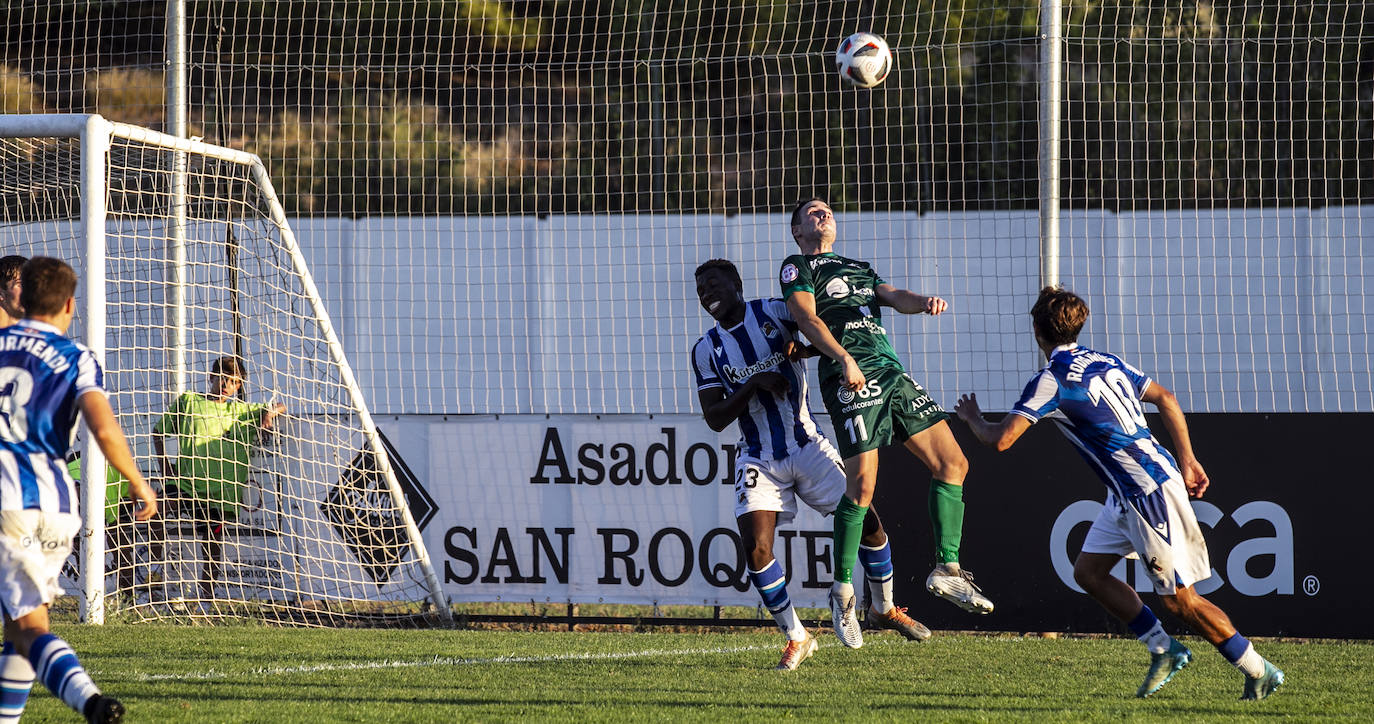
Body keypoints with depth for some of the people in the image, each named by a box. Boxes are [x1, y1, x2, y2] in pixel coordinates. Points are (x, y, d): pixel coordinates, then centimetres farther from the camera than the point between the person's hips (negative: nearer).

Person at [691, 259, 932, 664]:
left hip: (806, 445, 0)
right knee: (756, 549, -17)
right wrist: (753, 384, -18)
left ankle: (884, 609, 18)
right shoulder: (707, 350, 1)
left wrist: (803, 346, -19)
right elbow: (714, 419, -4)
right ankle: (795, 638, -2)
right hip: (760, 459, 0)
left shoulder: (775, 312, -2)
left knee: (867, 520, -7)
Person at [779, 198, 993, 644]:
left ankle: (947, 569, 4)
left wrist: (923, 302, -9)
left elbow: (895, 298, 16)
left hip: (893, 373, 7)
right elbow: (804, 314, -5)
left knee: (952, 463, -1)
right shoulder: (797, 267, 12)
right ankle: (842, 590, -3)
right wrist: (843, 358, -22)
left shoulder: (860, 269, 32)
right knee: (862, 485, -15)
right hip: (851, 378, -7)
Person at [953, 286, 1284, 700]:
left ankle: (1259, 674, 3)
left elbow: (1000, 440, -17)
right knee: (1088, 572, 13)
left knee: (1178, 598, -3)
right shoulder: (1105, 363, 12)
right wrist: (1187, 461, 19)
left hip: (1150, 493, -9)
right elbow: (1165, 399, 16)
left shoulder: (1051, 381, -14)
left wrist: (973, 419, 5)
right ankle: (1163, 650, 14)